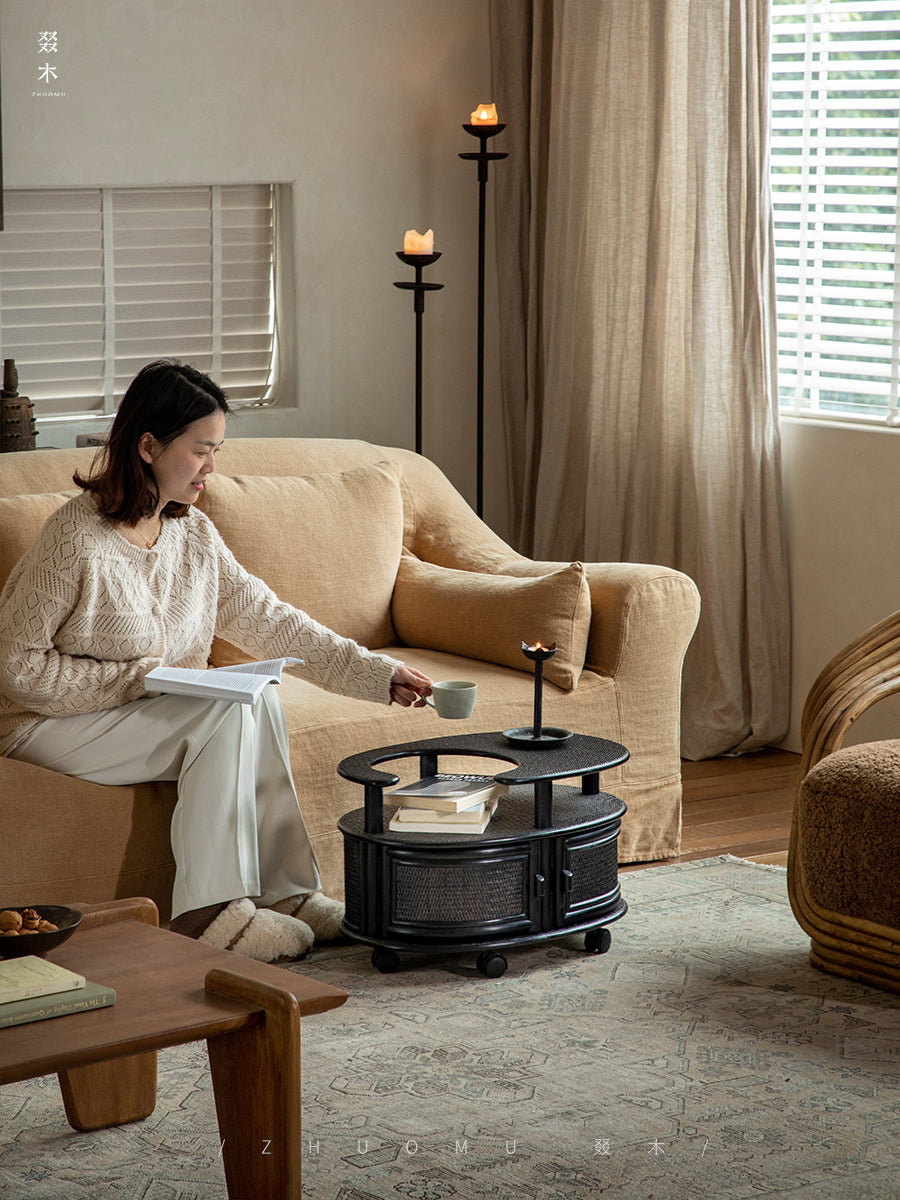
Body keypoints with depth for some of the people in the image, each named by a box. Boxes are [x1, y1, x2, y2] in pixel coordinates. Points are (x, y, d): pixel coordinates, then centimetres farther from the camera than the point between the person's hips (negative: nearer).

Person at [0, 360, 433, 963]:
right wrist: (138, 679, -22)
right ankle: (207, 912, -21)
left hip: (145, 711, 7)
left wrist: (377, 672, -2)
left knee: (260, 697, -18)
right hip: (52, 726, -7)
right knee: (229, 706, -25)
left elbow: (266, 618, 5)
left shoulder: (194, 534, 2)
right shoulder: (77, 539, -21)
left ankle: (284, 892, -12)